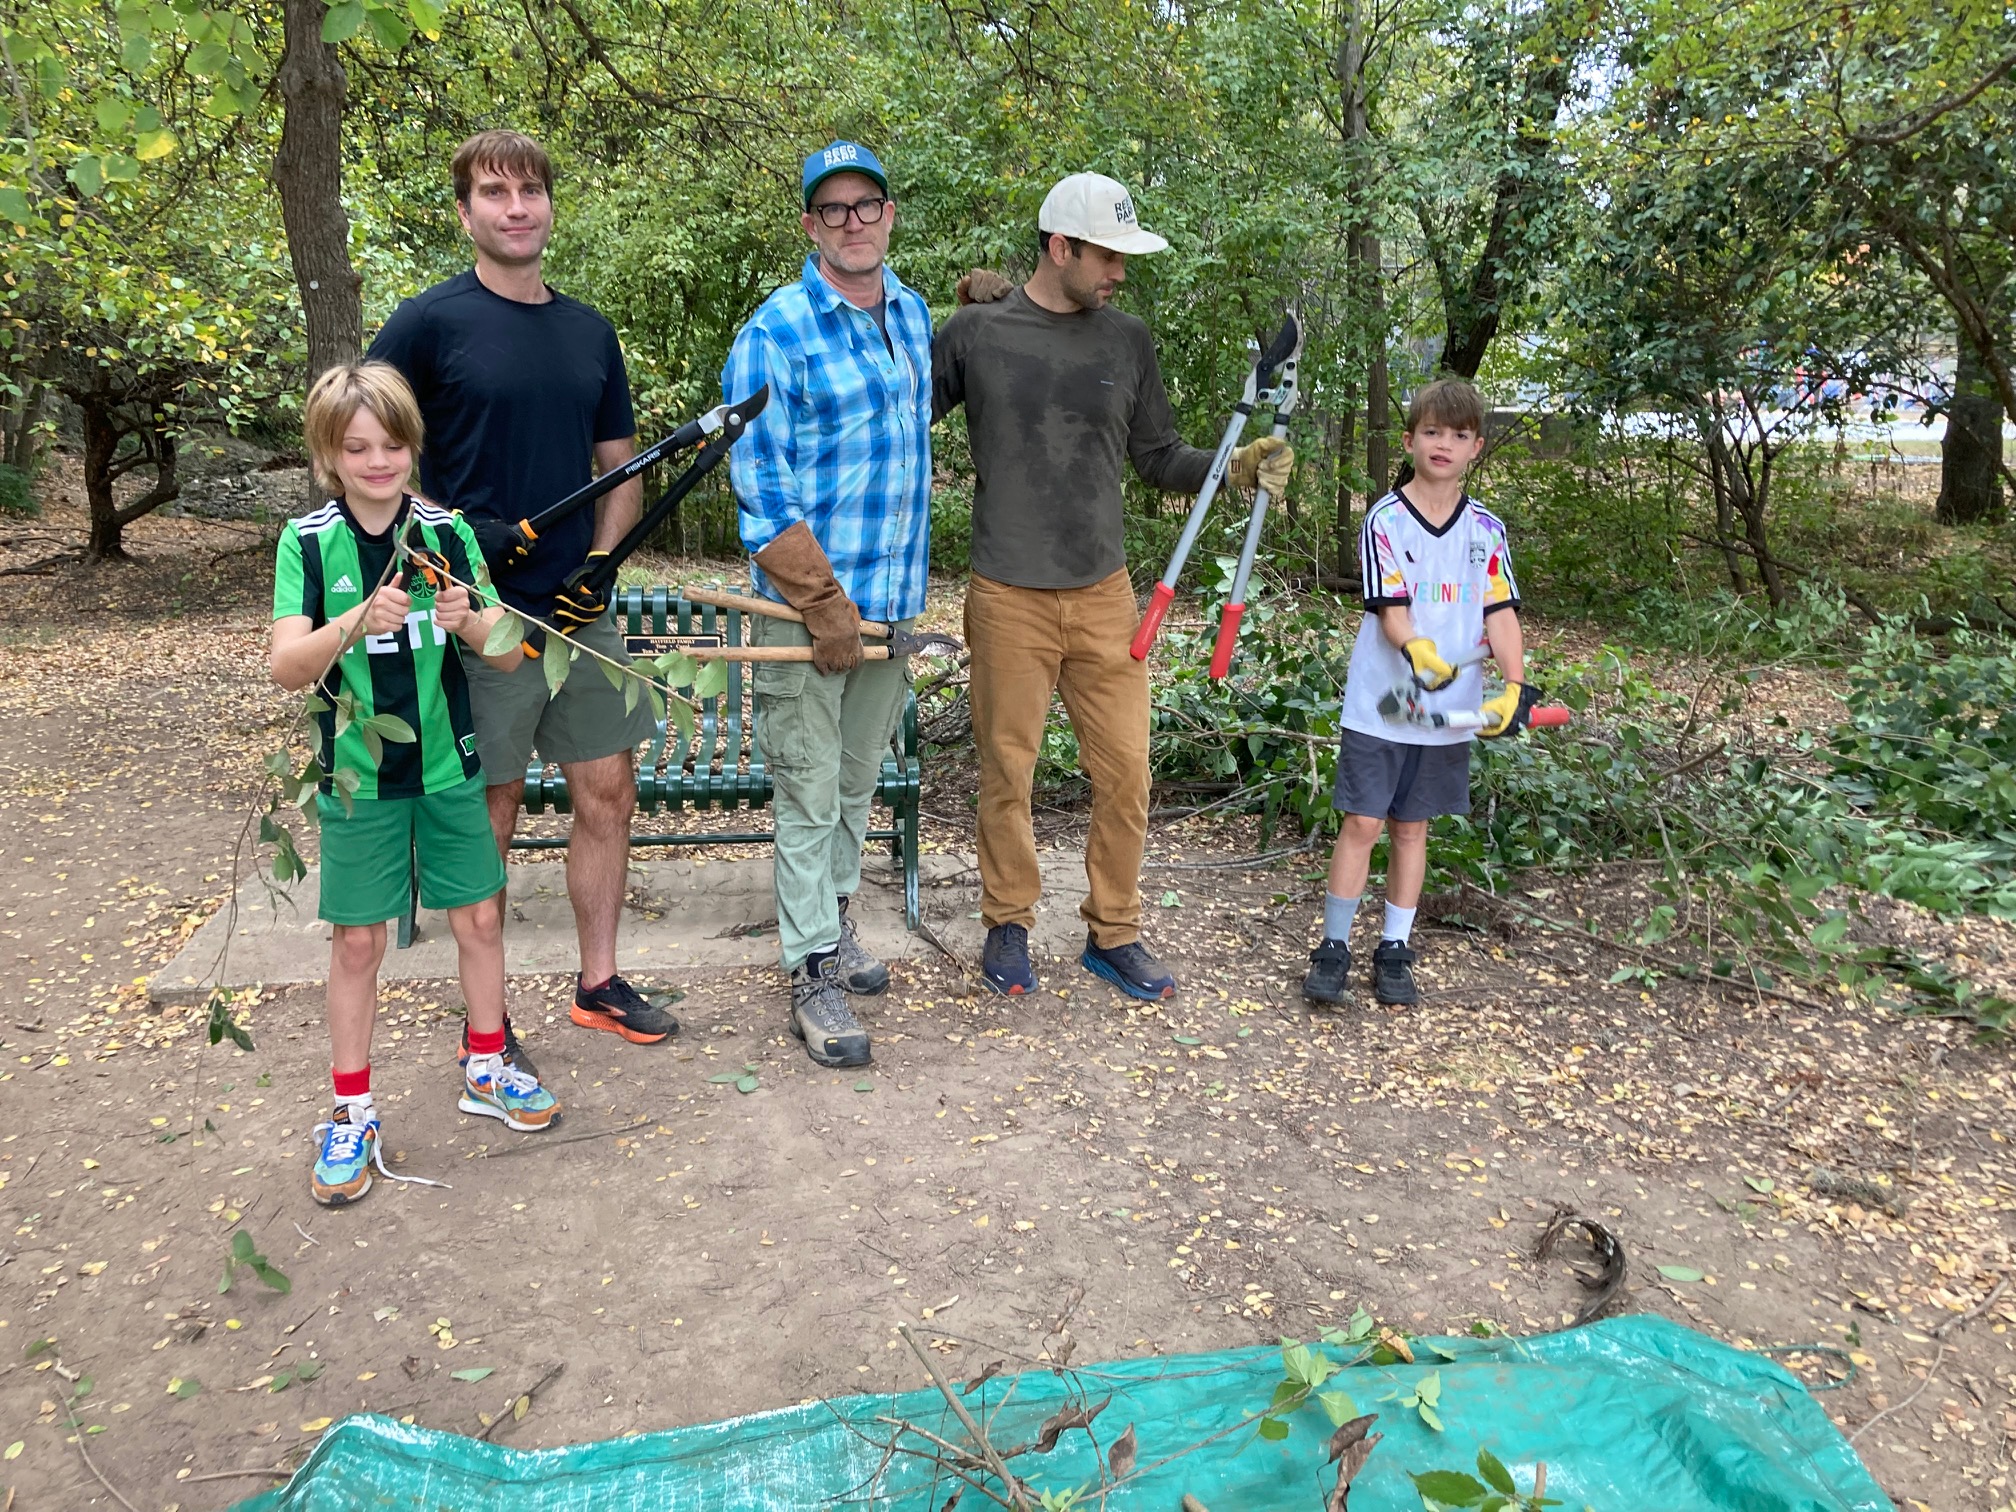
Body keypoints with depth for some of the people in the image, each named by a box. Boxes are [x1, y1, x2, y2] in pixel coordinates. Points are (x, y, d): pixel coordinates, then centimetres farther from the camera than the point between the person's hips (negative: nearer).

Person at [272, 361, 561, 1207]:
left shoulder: (446, 533, -2)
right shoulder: (309, 543, -6)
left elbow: (509, 656, -4)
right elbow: (286, 668, -16)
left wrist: (469, 621, -25)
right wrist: (356, 623, -33)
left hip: (448, 765, 2)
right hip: (357, 775, -2)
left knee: (479, 917, 9)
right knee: (357, 940, 6)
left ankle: (486, 1070, 30)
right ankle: (352, 1113, 21)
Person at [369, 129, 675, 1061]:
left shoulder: (589, 330, 11)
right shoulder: (430, 322, -4)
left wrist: (600, 565, 0)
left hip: (582, 611, 5)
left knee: (607, 793, 8)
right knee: (488, 809, 5)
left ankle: (598, 984, 25)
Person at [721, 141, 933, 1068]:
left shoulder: (913, 314, 12)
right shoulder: (777, 332, -10)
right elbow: (758, 483, -13)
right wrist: (825, 604, -18)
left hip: (893, 601, 7)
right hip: (805, 604, -6)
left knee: (858, 781, 17)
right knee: (809, 794, -1)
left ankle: (831, 925, 34)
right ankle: (814, 976, 8)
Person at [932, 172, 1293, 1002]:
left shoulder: (1127, 340, 7)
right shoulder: (976, 330, -2)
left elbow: (1158, 458, 11)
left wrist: (1236, 467, -5)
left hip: (1103, 593, 3)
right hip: (1009, 598, -3)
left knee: (1125, 770, 5)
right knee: (1007, 770, 7)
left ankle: (1113, 933, 22)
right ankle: (1008, 925, 26)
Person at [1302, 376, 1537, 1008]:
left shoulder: (1487, 529, 5)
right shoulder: (1386, 520, -6)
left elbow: (1501, 613, 1)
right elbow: (1390, 610, -14)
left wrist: (1516, 686, -13)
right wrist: (1418, 651, -34)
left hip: (1451, 712, 3)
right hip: (1380, 704, -3)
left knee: (1411, 828, 11)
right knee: (1362, 823, -3)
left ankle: (1394, 951, 21)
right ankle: (1333, 949, 9)